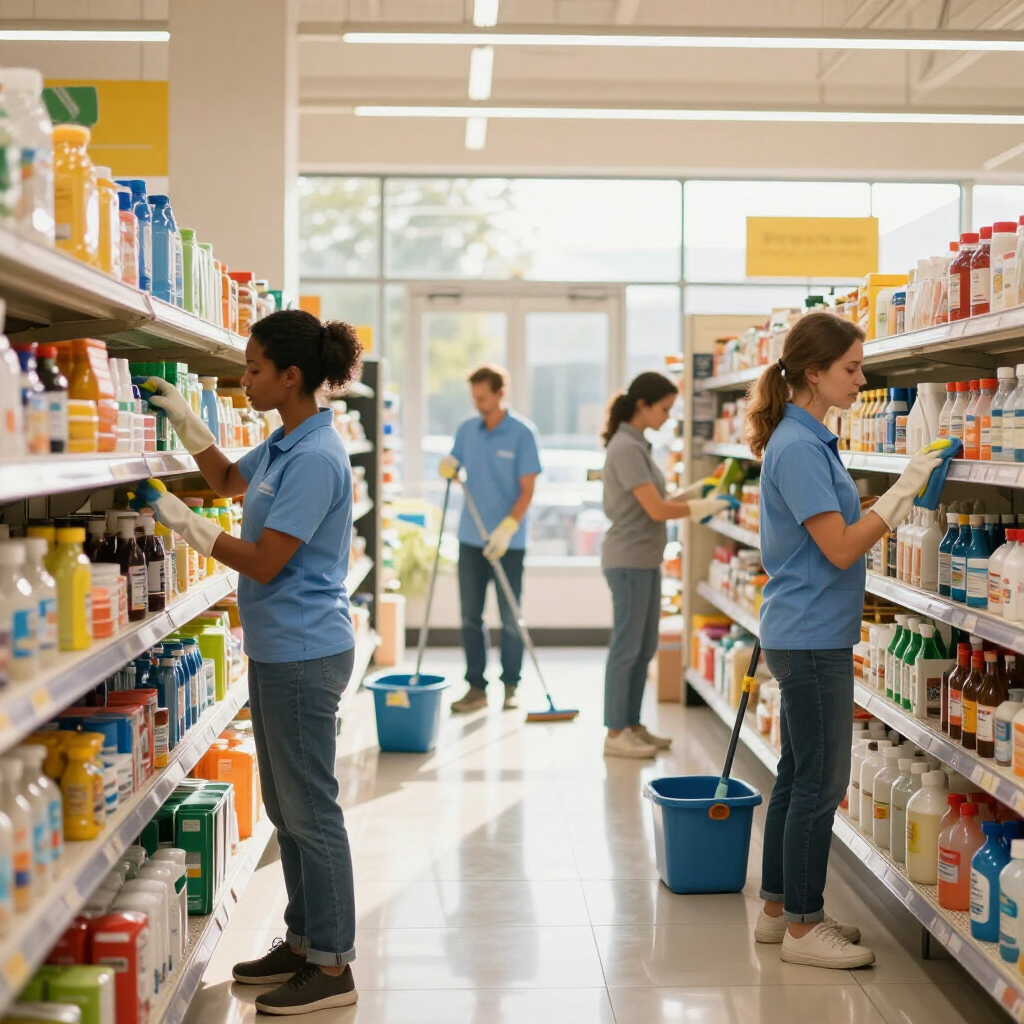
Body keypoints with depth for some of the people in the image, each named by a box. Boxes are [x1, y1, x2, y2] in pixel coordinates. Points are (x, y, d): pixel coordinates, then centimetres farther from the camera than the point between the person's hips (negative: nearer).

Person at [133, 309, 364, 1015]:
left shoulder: (314, 459, -21)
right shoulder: (284, 445, 10)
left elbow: (264, 561, -22)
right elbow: (229, 480, 29)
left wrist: (181, 518, -13)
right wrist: (186, 421, 17)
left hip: (304, 653, -10)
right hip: (277, 650, 10)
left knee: (310, 809, -1)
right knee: (285, 806, 17)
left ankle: (332, 967, 10)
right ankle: (304, 941, 30)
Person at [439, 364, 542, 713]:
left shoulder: (522, 433, -9)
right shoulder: (466, 429, 6)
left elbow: (527, 490, -10)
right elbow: (456, 471, 14)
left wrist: (506, 529, -20)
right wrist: (449, 469, -10)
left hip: (508, 541, -4)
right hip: (471, 538, 4)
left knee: (510, 619, 4)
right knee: (470, 616, 5)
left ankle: (510, 687, 16)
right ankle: (476, 687, 13)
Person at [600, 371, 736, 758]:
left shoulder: (637, 445, 14)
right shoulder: (626, 448, -17)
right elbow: (657, 510, -20)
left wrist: (696, 491, 4)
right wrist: (709, 506, -12)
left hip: (645, 560, 10)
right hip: (629, 561, -10)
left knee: (644, 648, 15)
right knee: (627, 647, -3)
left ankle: (632, 726, 24)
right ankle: (615, 734, 5)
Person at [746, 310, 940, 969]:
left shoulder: (812, 439, 13)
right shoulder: (798, 447, -19)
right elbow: (840, 548, -20)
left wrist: (899, 506, 13)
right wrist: (902, 495, -20)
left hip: (807, 636, 10)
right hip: (812, 637, -10)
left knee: (800, 777, 15)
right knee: (821, 782, -2)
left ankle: (779, 909, 25)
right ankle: (803, 927, 8)